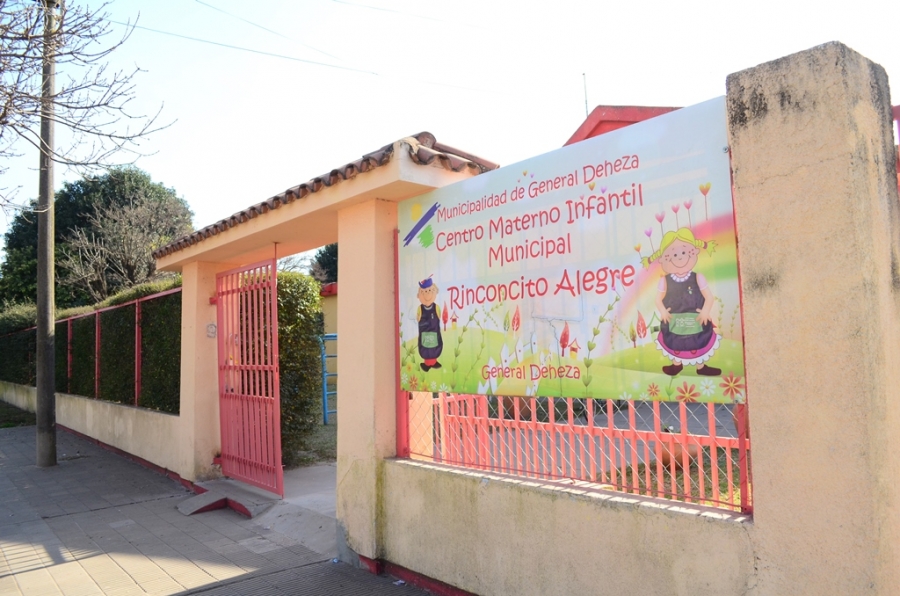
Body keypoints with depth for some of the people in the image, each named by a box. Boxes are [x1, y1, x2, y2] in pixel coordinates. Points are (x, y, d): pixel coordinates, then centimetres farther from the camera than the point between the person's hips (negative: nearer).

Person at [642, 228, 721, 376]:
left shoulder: (697, 278, -14)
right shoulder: (665, 281, -14)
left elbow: (709, 297, -11)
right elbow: (659, 299, -5)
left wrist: (705, 311, -24)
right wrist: (662, 311, -21)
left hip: (696, 321, -1)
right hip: (673, 322, 1)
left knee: (698, 344, 17)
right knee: (674, 344, 21)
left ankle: (701, 366, 39)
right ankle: (677, 364, 46)